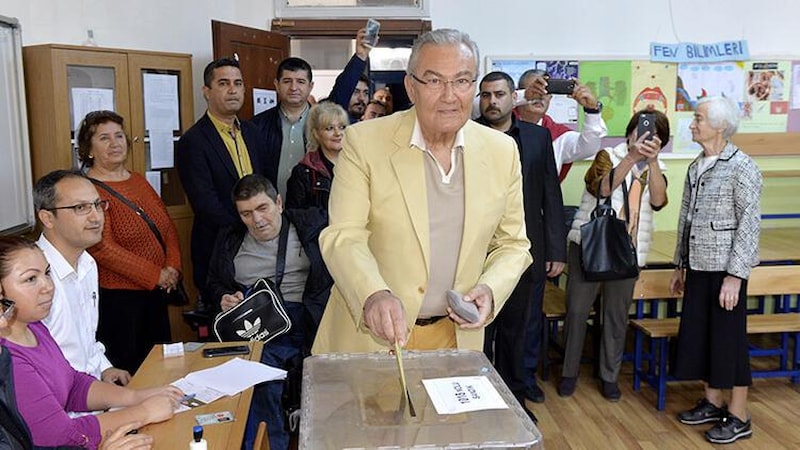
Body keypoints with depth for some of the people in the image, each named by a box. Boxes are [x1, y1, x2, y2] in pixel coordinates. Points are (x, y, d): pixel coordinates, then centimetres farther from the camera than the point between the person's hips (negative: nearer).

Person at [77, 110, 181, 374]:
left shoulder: (138, 181, 12)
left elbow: (168, 227, 12)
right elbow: (102, 249, -20)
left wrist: (173, 268, -5)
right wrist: (156, 276, -17)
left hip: (155, 292, 8)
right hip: (116, 296, -7)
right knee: (125, 373, 3)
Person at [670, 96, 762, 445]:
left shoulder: (742, 168, -12)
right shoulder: (696, 167, 10)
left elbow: (749, 225, -14)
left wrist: (735, 275, -18)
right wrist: (680, 265, 17)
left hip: (726, 269, -7)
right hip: (698, 268, 7)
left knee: (728, 340, 2)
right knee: (698, 335, 12)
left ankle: (738, 417, 15)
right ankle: (712, 403, 28)